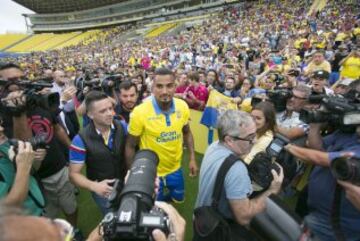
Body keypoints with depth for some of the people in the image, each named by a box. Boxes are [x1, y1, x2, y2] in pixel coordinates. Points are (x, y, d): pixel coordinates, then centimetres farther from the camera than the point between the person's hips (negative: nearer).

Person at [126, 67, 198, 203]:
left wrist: (192, 158, 1)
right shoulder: (140, 112, -25)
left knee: (177, 200, 26)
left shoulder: (182, 106, -13)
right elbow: (130, 147, -12)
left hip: (175, 169, 4)